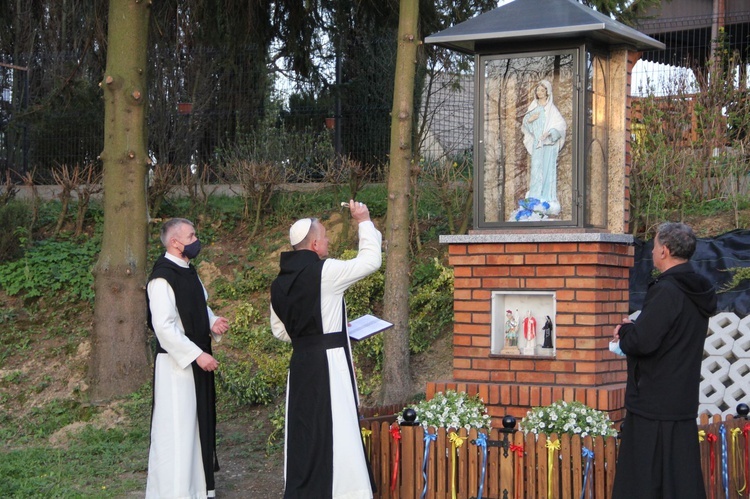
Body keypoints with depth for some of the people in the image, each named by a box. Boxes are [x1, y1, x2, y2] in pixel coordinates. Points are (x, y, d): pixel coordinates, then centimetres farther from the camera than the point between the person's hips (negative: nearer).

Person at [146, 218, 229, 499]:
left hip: (197, 360, 9)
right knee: (177, 427, -3)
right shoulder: (162, 278, -18)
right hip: (176, 362, -9)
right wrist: (197, 355, -22)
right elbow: (164, 326, -23)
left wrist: (213, 323, 1)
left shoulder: (188, 272, 10)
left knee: (198, 424, 16)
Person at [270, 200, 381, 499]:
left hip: (300, 364, 7)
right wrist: (364, 222, 6)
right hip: (329, 363, -7)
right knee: (334, 431, -3)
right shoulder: (325, 272, -13)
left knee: (304, 431, 12)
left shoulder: (279, 283, 8)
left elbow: (280, 331, 16)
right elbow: (371, 260, -5)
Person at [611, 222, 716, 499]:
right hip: (684, 403, 9)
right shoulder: (698, 291, 11)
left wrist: (626, 331, -4)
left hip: (654, 405, -9)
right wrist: (633, 329, 10)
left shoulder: (666, 291, -19)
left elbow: (642, 342, -25)